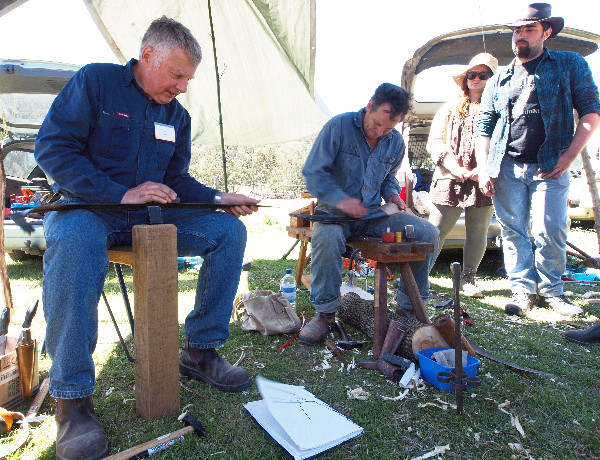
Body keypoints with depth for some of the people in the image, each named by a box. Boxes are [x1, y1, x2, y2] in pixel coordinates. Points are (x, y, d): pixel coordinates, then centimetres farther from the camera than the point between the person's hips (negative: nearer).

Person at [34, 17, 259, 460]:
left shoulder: (177, 115, 13)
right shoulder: (95, 80, -3)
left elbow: (177, 179, 13)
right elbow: (52, 146, -11)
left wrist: (220, 198, -6)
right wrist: (121, 194, -21)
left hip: (151, 214, 5)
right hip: (87, 206, -5)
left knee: (229, 230, -11)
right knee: (74, 240, -41)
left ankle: (200, 352, -4)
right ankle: (71, 397, -28)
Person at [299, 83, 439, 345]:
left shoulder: (396, 142, 7)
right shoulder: (339, 126, -10)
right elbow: (313, 173, -11)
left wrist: (392, 194, 1)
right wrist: (340, 199, -25)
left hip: (373, 213, 5)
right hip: (335, 211, -4)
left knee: (428, 233, -14)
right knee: (327, 237, -40)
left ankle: (409, 305, 4)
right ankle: (325, 312, -16)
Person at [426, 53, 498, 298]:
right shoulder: (450, 108, 15)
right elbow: (434, 142, 5)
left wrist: (485, 169, -17)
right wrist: (456, 169, -10)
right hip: (449, 181, 0)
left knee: (477, 233, 7)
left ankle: (468, 277, 22)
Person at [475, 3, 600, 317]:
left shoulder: (570, 65, 10)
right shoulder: (498, 81, 17)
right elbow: (483, 128, 14)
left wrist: (570, 154, -8)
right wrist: (483, 168, 2)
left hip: (550, 167, -2)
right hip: (505, 167, 3)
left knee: (550, 231, -5)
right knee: (512, 231, 2)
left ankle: (550, 290, 13)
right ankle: (523, 290, 11)